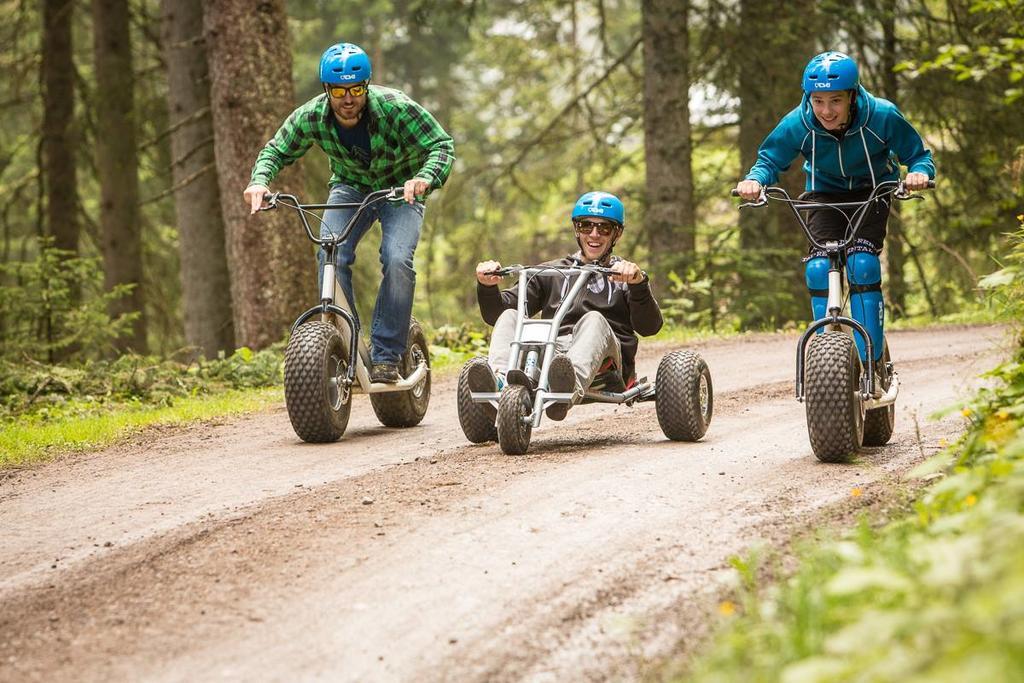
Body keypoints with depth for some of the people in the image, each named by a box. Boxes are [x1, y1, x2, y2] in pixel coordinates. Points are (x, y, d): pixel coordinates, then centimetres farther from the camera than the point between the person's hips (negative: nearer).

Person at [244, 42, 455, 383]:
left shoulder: (395, 108, -29)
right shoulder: (310, 117, -20)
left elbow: (442, 145, -29)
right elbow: (276, 151, -6)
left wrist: (426, 178, -50)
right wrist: (259, 181, -28)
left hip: (401, 190, -2)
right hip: (350, 187, 2)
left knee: (397, 260, -25)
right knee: (331, 256, -23)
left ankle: (386, 357, -15)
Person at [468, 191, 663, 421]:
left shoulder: (623, 276, 22)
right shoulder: (551, 273, 30)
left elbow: (649, 326, 1)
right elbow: (494, 313, 20)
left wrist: (638, 282, -18)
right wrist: (488, 286, -3)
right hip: (548, 354, 3)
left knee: (594, 320, -33)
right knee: (508, 316, -19)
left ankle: (571, 388, -66)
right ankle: (500, 381, -50)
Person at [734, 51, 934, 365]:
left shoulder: (883, 117, -28)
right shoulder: (797, 124, -25)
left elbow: (918, 154, -14)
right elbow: (770, 160, -9)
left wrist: (919, 172, -38)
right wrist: (754, 179, -32)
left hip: (872, 193, -2)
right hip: (826, 195, 2)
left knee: (862, 263, -23)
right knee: (818, 268, -20)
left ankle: (870, 360, -16)